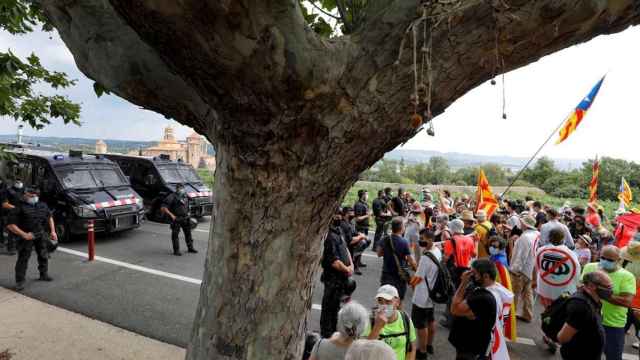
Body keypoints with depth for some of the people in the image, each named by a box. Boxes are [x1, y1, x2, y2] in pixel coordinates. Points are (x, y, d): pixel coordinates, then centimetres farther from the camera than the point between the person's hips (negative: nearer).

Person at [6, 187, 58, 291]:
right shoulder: (19, 208, -11)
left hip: (41, 235, 6)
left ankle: (44, 274, 34)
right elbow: (10, 225, -14)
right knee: (23, 259, -5)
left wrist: (53, 231, 11)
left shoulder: (42, 205, 7)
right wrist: (24, 234, -23)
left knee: (43, 256, 16)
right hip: (27, 236, -5)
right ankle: (20, 281, 3)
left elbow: (50, 217, 20)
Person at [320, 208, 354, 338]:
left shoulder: (339, 230, 7)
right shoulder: (329, 235, -24)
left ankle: (333, 332, 40)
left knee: (336, 306, 23)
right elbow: (334, 261, -24)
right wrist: (347, 270, -10)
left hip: (342, 276, 9)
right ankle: (326, 336, 20)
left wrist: (351, 265, 3)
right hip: (333, 277, -9)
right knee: (329, 307, 5)